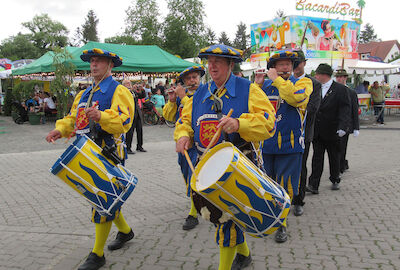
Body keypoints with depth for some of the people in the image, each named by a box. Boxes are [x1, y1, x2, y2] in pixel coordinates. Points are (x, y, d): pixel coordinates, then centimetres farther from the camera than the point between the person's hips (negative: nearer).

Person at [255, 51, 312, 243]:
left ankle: (281, 223, 18)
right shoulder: (265, 85, 11)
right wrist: (256, 85, -5)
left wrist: (277, 79, -16)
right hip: (265, 145, 3)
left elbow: (297, 98, -22)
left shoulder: (303, 82, 0)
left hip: (289, 146, -3)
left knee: (284, 187, 1)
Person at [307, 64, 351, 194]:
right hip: (316, 131, 3)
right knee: (317, 157, 0)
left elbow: (345, 110, -11)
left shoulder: (340, 89, -6)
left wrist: (342, 127, -22)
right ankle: (313, 185, 0)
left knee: (334, 157, 13)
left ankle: (335, 180, 32)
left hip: (332, 132, -3)